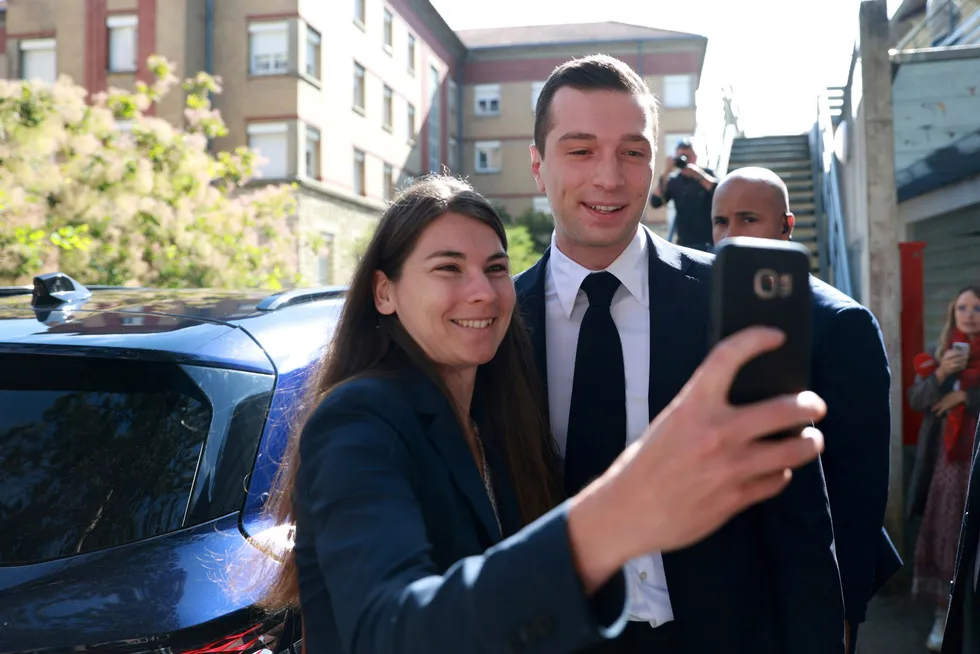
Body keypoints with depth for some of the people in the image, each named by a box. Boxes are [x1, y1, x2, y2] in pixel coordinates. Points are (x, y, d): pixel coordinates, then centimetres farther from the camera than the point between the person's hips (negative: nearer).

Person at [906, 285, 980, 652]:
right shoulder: (942, 353, 10)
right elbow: (916, 401, 3)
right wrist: (940, 373, -11)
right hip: (947, 459, 2)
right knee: (944, 536, 1)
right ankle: (943, 615, 5)